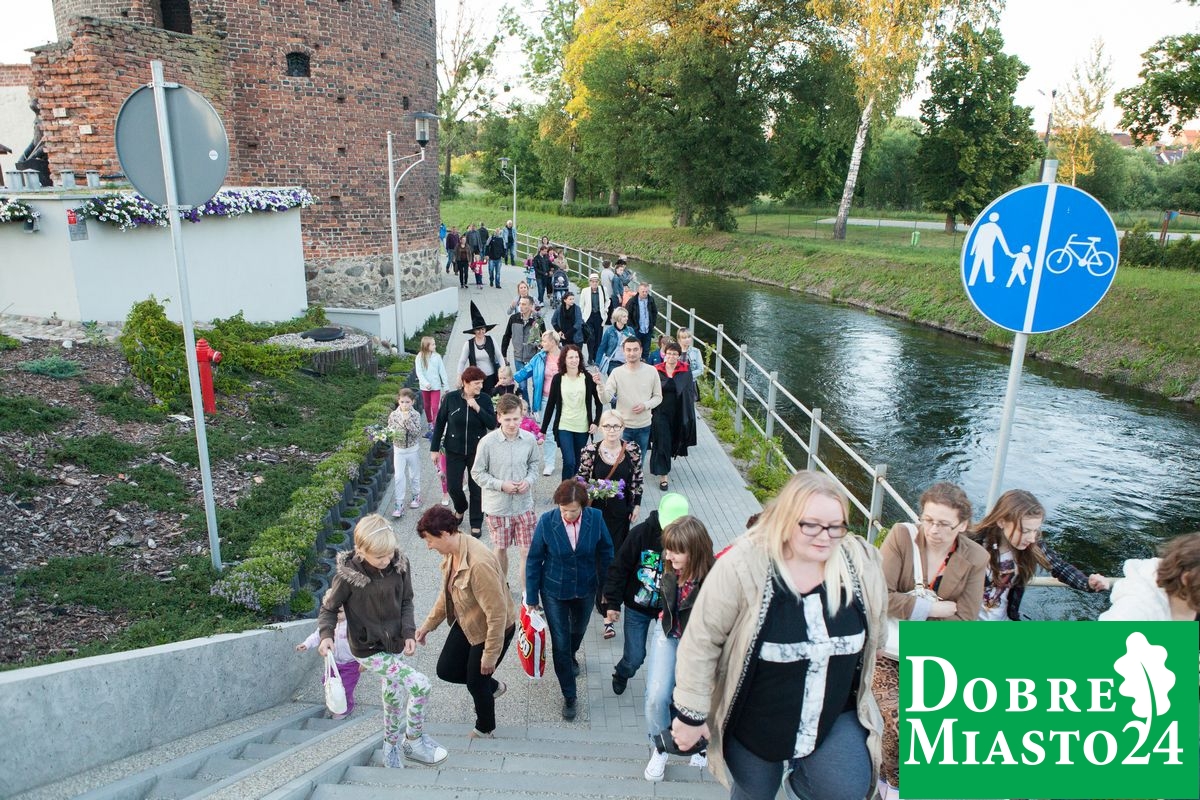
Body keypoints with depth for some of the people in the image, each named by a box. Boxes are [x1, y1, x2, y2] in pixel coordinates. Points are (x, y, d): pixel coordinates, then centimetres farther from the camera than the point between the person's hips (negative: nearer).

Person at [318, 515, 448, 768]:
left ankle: (391, 748, 45)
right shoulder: (347, 575, -22)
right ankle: (414, 741, 9)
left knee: (394, 699, 19)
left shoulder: (399, 565, -12)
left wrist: (409, 633, -10)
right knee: (420, 685, -15)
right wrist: (326, 635, -23)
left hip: (395, 645, 5)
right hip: (370, 651, -5)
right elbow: (328, 608, -6)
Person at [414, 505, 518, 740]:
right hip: (466, 623, 8)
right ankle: (493, 686, 38)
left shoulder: (479, 563, -37)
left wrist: (490, 654, -23)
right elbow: (447, 592, 10)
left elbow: (497, 612, -32)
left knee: (476, 682, 10)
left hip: (492, 629, -8)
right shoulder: (452, 552, -8)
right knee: (446, 670, 13)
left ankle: (485, 729, 40)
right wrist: (428, 624, 12)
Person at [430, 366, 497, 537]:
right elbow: (439, 424, -1)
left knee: (476, 488, 6)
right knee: (453, 486, 3)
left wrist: (478, 408, -22)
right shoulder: (451, 398, -8)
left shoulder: (484, 399, -7)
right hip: (454, 451, 0)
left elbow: (493, 424, -12)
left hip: (477, 451, 0)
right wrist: (435, 448, 0)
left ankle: (476, 524, 22)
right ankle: (461, 508, 37)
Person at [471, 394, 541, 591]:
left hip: (524, 505, 1)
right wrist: (501, 485, -17)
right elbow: (477, 473, -6)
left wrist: (529, 480, -10)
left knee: (527, 550, 2)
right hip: (497, 506, -1)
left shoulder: (529, 439, -8)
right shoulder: (487, 442, -16)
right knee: (500, 549, 17)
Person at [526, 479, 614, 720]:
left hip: (585, 590, 2)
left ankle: (571, 656, 62)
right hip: (554, 592, -2)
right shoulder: (547, 522, -23)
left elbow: (606, 554, -4)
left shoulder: (595, 519, -20)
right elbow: (534, 561, -11)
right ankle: (569, 696, 25)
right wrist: (532, 597, -6)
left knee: (579, 630, 28)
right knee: (560, 643, 5)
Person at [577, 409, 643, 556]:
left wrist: (637, 505, 4)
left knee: (618, 548, 10)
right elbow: (581, 477, 2)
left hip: (621, 510, 1)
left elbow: (638, 479, 3)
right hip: (597, 508, -1)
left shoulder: (632, 449, -7)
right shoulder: (590, 451, -10)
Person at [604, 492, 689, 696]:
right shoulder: (641, 533, -19)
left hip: (668, 610, 1)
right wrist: (612, 603, -10)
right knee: (635, 658, 7)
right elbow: (619, 568, -11)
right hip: (637, 608, -1)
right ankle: (620, 674, 42)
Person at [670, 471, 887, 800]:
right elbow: (701, 642, -19)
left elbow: (873, 633, 4)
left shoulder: (862, 563, -13)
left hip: (836, 716, 2)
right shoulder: (742, 567, -26)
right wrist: (692, 714, -13)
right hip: (755, 722, -2)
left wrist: (859, 696, 13)